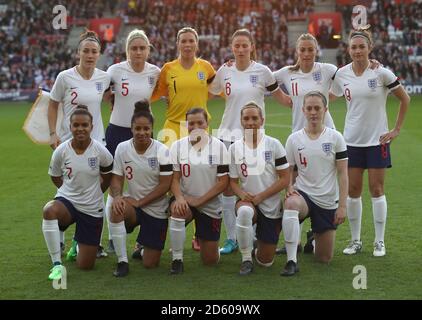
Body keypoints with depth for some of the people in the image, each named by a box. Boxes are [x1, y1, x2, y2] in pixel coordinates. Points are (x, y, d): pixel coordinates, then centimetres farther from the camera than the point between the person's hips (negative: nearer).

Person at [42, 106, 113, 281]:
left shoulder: (101, 151, -13)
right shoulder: (61, 151, -12)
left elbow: (107, 175, 8)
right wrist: (72, 190, 5)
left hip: (92, 209, 0)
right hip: (66, 201, 0)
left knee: (85, 265, 1)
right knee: (49, 210, -40)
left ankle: (78, 244, 40)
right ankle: (57, 264, -26)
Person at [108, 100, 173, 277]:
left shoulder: (162, 151, -12)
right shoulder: (122, 148, -5)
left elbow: (165, 185, -13)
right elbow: (117, 178, -3)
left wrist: (139, 202, -18)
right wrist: (117, 196, -25)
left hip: (156, 209, -1)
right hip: (132, 203, 1)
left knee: (150, 264, -2)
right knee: (117, 209, -37)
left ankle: (143, 249, 39)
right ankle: (122, 261, -21)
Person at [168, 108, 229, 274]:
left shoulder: (218, 147, -6)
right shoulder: (178, 146, -3)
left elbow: (223, 181, -8)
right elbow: (175, 178, -5)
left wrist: (199, 200, -15)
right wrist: (179, 198, -25)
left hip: (210, 205, 0)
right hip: (185, 199, 0)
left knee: (210, 260, 2)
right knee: (177, 210, -38)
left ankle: (201, 238, 39)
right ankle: (177, 259, -21)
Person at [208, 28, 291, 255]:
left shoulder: (262, 71, -2)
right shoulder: (224, 71, 4)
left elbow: (281, 97, 8)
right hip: (228, 134, 2)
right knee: (227, 186, 2)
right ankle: (231, 238, 13)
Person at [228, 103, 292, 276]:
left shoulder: (273, 144, -7)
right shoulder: (234, 148, -2)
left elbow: (285, 179, -7)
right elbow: (233, 181, 3)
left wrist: (260, 197, -15)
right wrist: (242, 194, -20)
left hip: (272, 205, 0)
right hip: (247, 201, 0)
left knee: (266, 261, 2)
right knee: (244, 211, -39)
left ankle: (258, 246, 40)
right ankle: (246, 259, -17)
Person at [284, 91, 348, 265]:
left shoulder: (335, 137, -2)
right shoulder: (294, 139, 1)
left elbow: (342, 174, -2)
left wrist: (342, 205, -10)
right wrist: (289, 187, -15)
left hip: (328, 202, 1)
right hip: (303, 194, -1)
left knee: (324, 258, 5)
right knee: (291, 203, -40)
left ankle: (314, 238, 41)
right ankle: (291, 260, -30)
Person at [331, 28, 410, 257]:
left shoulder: (381, 73, -9)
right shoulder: (341, 74, -1)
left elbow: (404, 99, 0)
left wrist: (397, 130, -2)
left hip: (377, 139, -3)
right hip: (352, 140, 3)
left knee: (377, 189, 0)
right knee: (353, 190, 4)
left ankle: (380, 242, 10)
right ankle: (355, 240, 15)